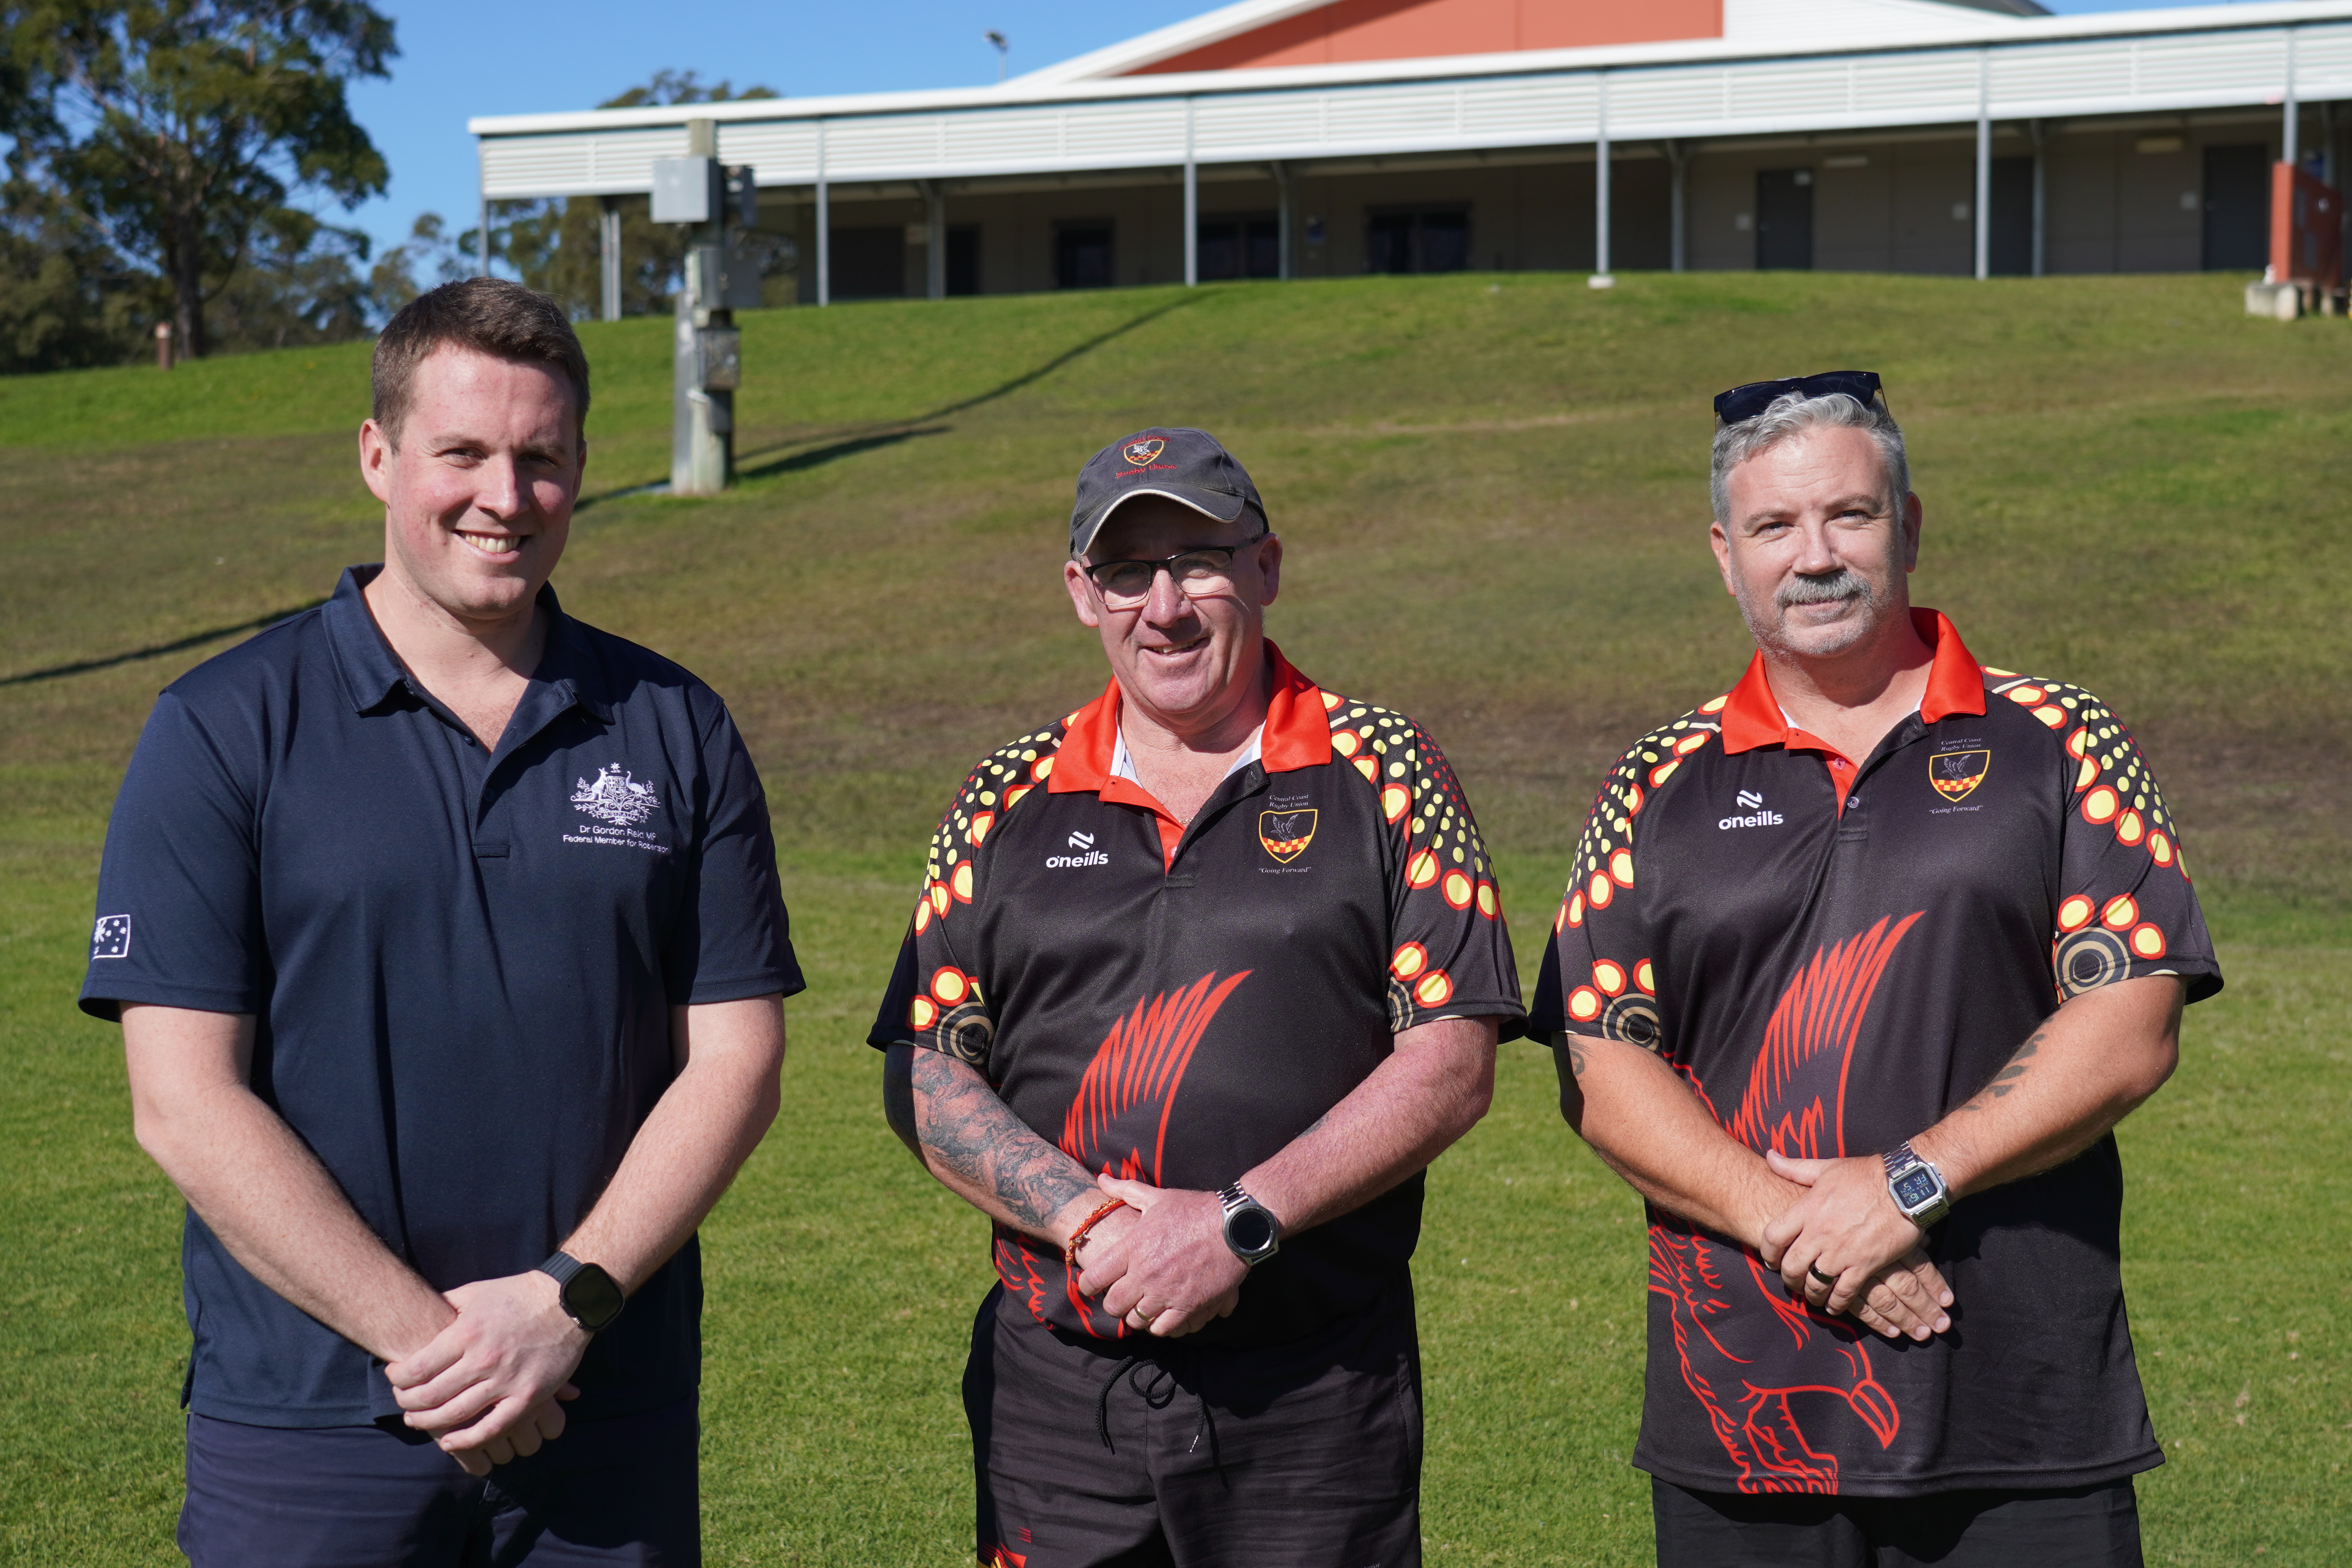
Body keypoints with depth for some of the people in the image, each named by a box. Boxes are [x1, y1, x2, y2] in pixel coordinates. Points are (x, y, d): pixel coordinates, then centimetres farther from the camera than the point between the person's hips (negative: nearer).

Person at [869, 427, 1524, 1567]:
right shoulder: (1010, 801, 9)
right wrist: (1088, 1220, -10)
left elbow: (1453, 1061, -5)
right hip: (1054, 1387, 2)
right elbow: (923, 1077, 5)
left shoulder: (1380, 776, 2)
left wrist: (1241, 1224, -14)